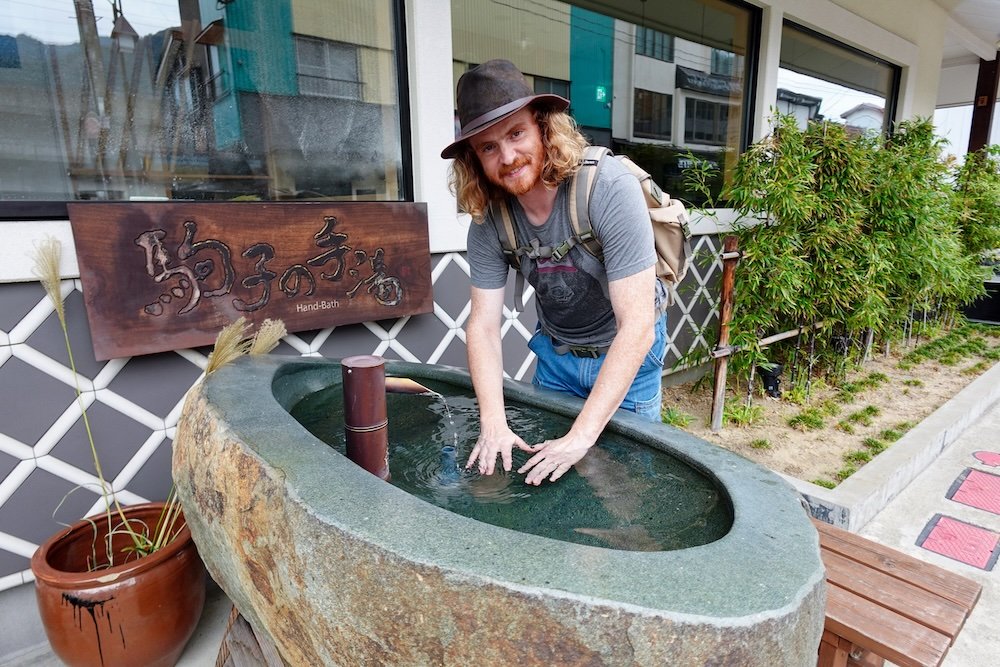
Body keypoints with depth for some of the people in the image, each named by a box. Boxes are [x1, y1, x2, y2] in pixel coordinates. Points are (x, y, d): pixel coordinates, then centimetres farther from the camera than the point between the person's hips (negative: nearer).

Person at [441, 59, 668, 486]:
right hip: (555, 355, 4)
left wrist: (582, 436, -35)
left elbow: (637, 325, -33)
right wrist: (493, 424, -26)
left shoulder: (609, 188, -30)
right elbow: (484, 323, -14)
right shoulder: (487, 219, -15)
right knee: (543, 477, 18)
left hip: (627, 355, -3)